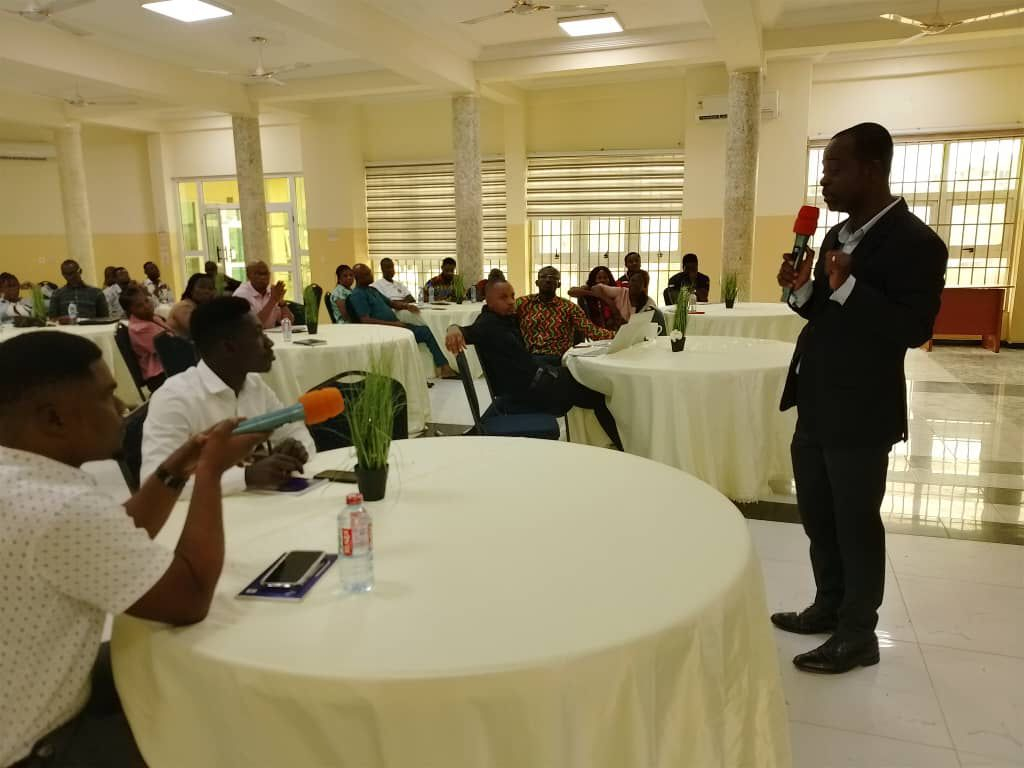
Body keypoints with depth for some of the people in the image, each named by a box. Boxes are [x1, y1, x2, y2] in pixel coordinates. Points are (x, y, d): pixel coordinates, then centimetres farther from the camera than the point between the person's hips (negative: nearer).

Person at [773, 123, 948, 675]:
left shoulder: (914, 242, -15)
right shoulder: (838, 234, 11)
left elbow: (914, 330, -21)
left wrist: (847, 286, -28)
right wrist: (802, 289, -2)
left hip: (860, 411, -8)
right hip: (816, 406, 8)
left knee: (856, 525, 6)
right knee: (817, 518, 19)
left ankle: (858, 635, 24)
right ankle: (829, 608, 37)